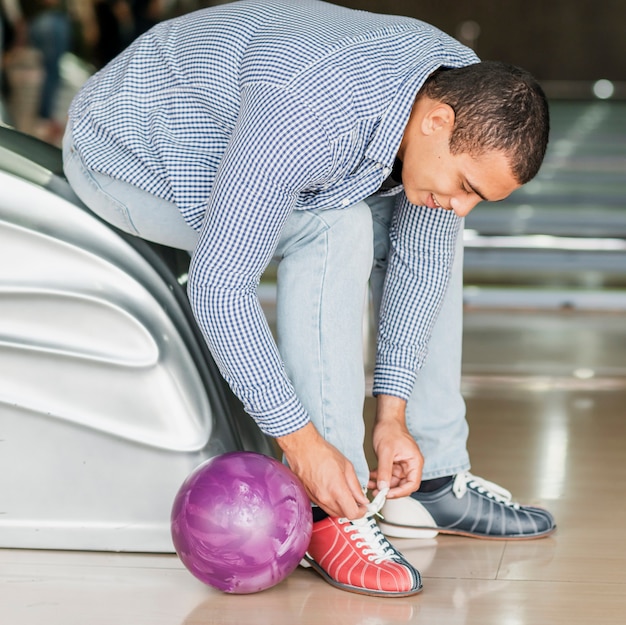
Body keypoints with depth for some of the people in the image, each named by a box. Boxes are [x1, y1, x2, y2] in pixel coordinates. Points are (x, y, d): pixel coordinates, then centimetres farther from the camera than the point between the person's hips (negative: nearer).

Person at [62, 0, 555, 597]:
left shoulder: (464, 95, -16)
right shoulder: (312, 119, -41)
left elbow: (419, 256, -5)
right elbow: (217, 286, -38)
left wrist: (393, 412, -9)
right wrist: (301, 442, -35)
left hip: (224, 140, 8)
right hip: (126, 155, -8)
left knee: (428, 231, 0)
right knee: (334, 229, -29)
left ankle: (433, 481, 7)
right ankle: (326, 512, -24)